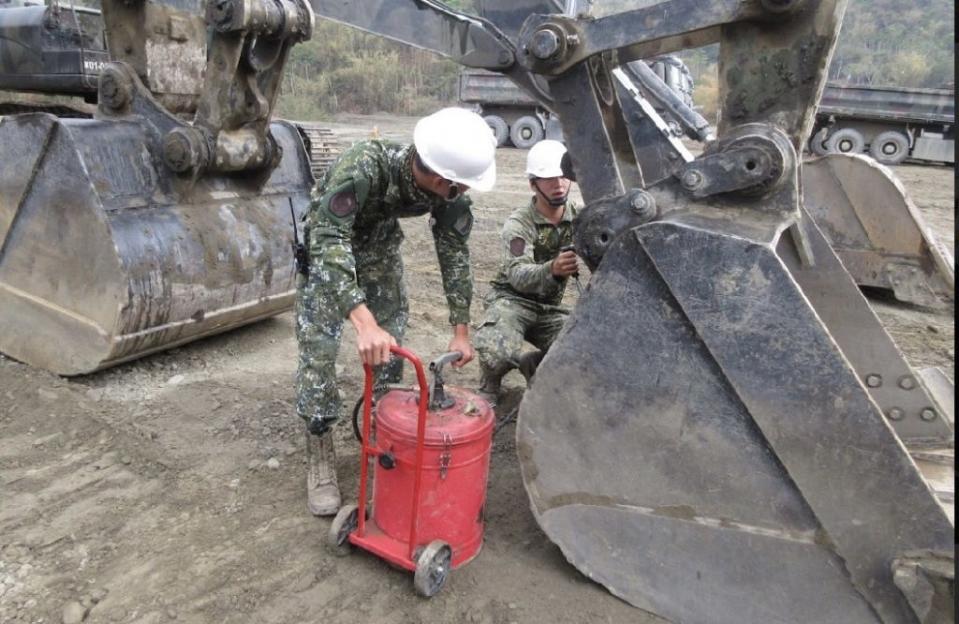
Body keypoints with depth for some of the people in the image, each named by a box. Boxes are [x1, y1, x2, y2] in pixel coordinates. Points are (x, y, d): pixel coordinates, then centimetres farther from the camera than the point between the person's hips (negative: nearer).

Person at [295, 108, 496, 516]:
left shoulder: (448, 190, -25)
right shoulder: (364, 165, -42)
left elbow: (454, 252, -14)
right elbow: (329, 242, -48)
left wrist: (461, 329, -14)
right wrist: (364, 322, -59)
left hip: (380, 246, 5)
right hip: (326, 245, -4)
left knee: (391, 344, 3)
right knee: (319, 347, -10)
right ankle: (320, 459, 3)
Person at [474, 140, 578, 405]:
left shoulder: (579, 218, -2)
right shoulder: (519, 223, -17)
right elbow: (517, 275, -31)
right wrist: (552, 269, -52)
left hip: (549, 306, 4)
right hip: (512, 299, -4)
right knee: (497, 352, -34)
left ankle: (530, 364, 12)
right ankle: (491, 382, 2)